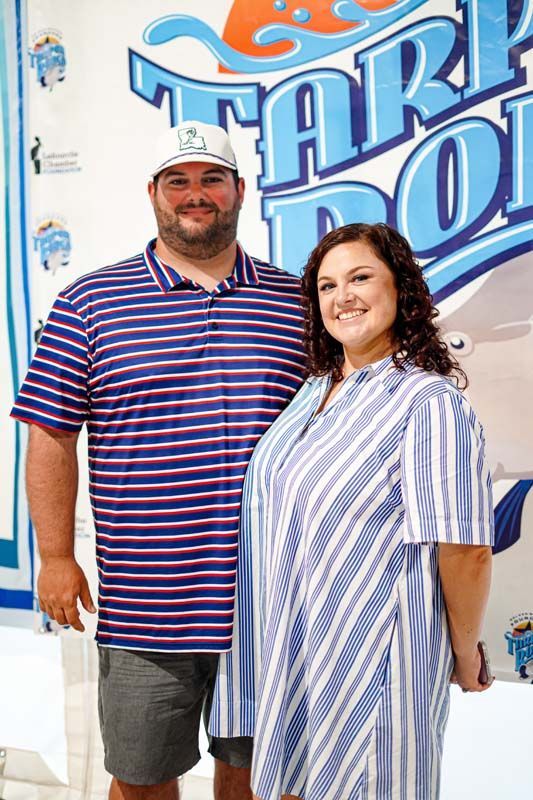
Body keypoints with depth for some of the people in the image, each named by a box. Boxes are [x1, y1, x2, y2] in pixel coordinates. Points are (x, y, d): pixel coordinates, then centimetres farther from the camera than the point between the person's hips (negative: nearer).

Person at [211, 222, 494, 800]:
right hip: (290, 647, 8)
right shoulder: (317, 388, 7)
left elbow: (466, 550, -19)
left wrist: (465, 657, -8)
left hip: (368, 660, -7)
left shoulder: (427, 401, -19)